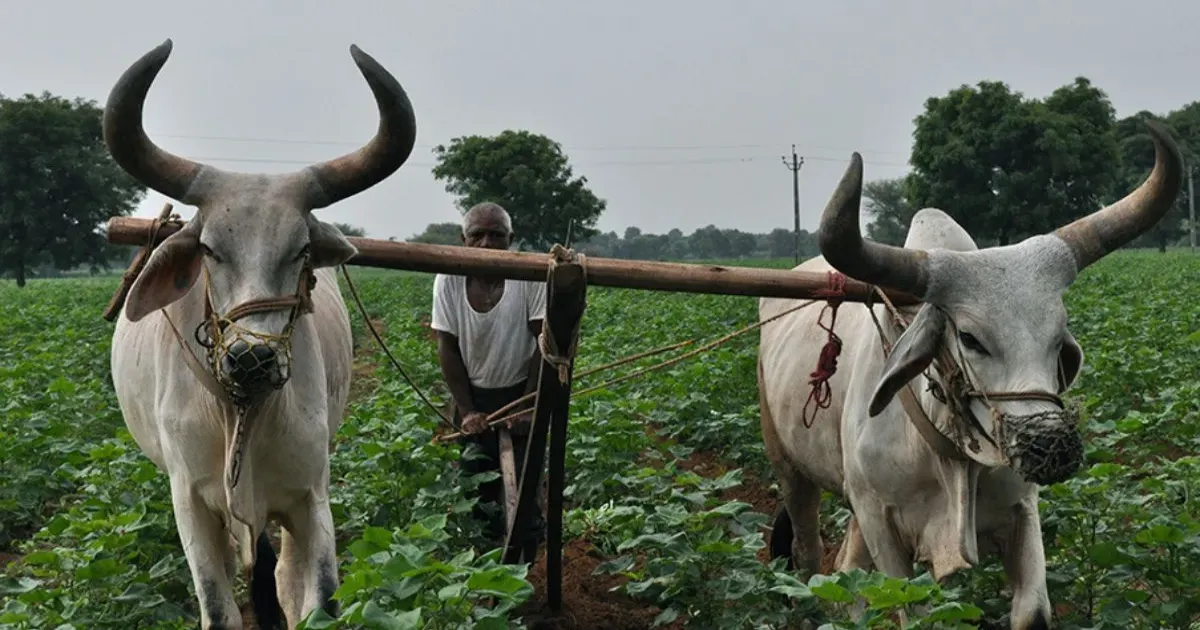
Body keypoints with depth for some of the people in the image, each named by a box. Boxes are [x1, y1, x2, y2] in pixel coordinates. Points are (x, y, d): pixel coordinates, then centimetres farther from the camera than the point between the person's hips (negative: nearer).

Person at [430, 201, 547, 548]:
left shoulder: (530, 276, -19)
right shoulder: (449, 280, -13)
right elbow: (447, 348, -5)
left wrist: (529, 407, -14)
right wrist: (466, 411, -8)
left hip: (520, 394, -2)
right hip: (473, 398, 2)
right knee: (476, 491, 8)